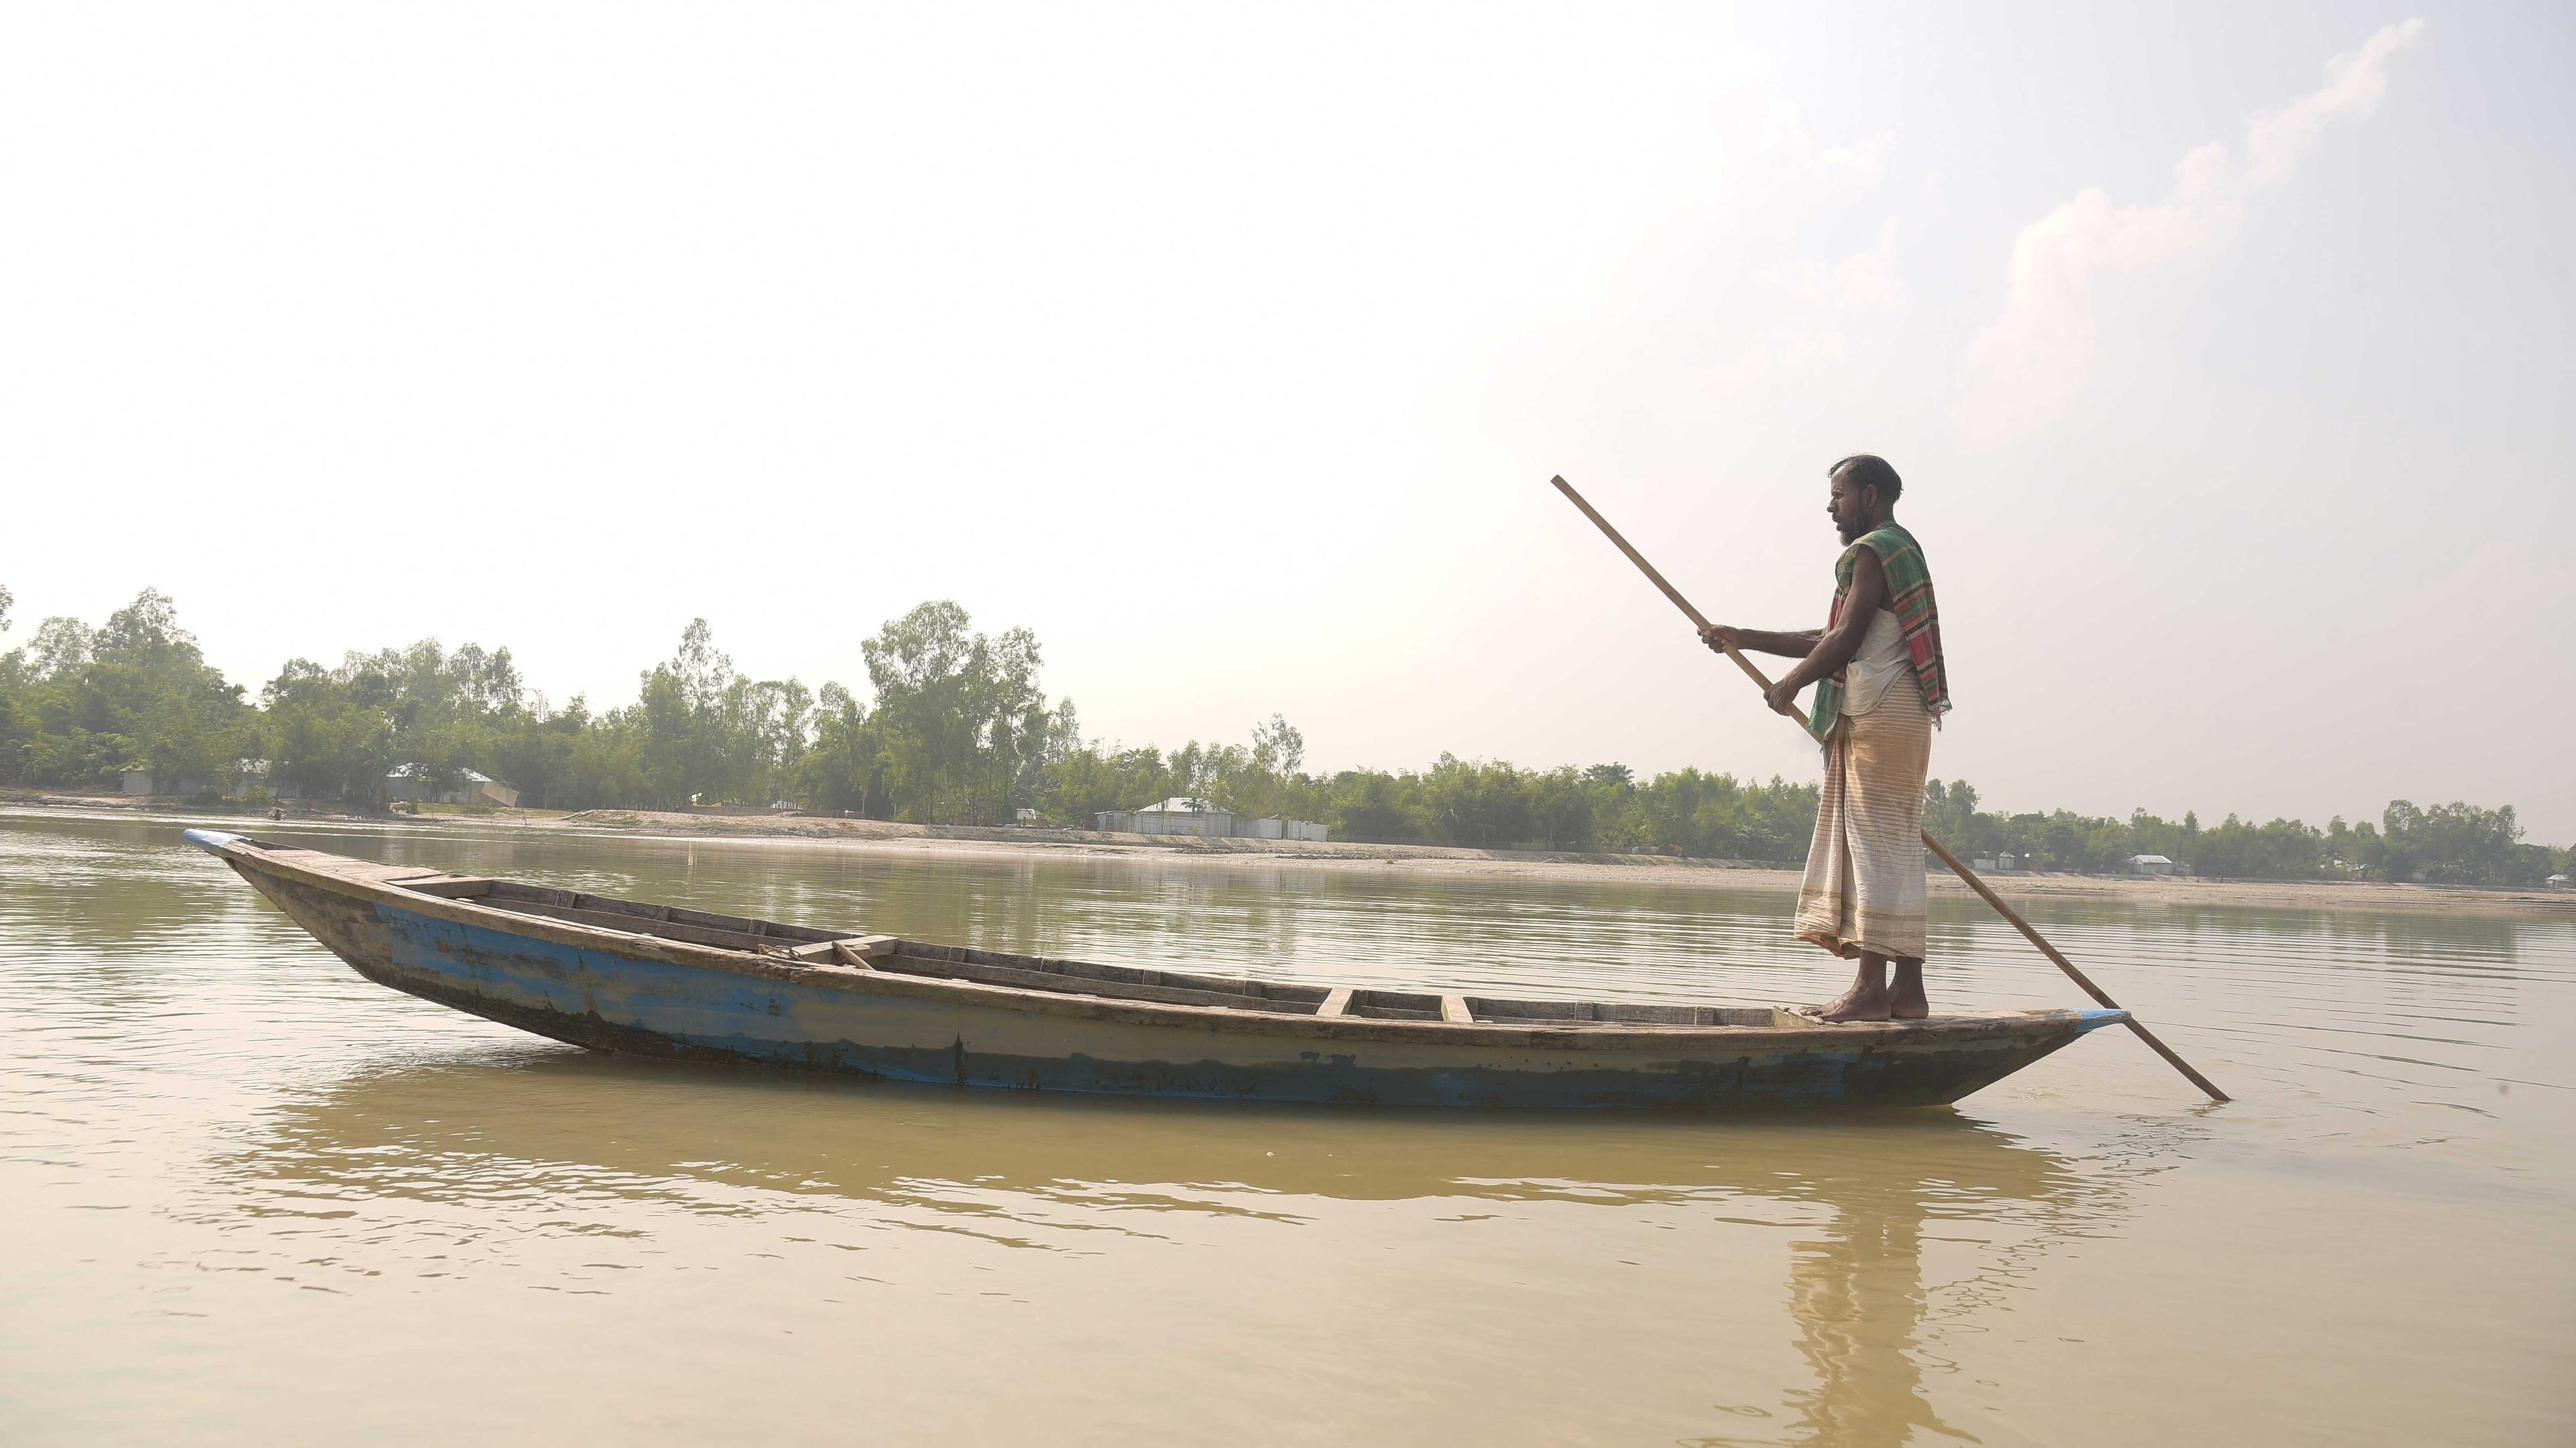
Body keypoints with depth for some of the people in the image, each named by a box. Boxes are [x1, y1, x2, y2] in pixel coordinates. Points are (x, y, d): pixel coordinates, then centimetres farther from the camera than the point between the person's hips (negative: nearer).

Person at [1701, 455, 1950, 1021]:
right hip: (1897, 718, 10)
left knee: (1876, 845, -11)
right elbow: (1829, 640, 25)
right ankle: (1907, 989, 7)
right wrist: (1742, 638, 23)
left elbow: (1845, 640, -14)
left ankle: (1872, 988, -11)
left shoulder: (1872, 551, -7)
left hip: (1878, 715, -10)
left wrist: (1788, 686, 0)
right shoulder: (1900, 550, 26)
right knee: (1894, 851, 7)